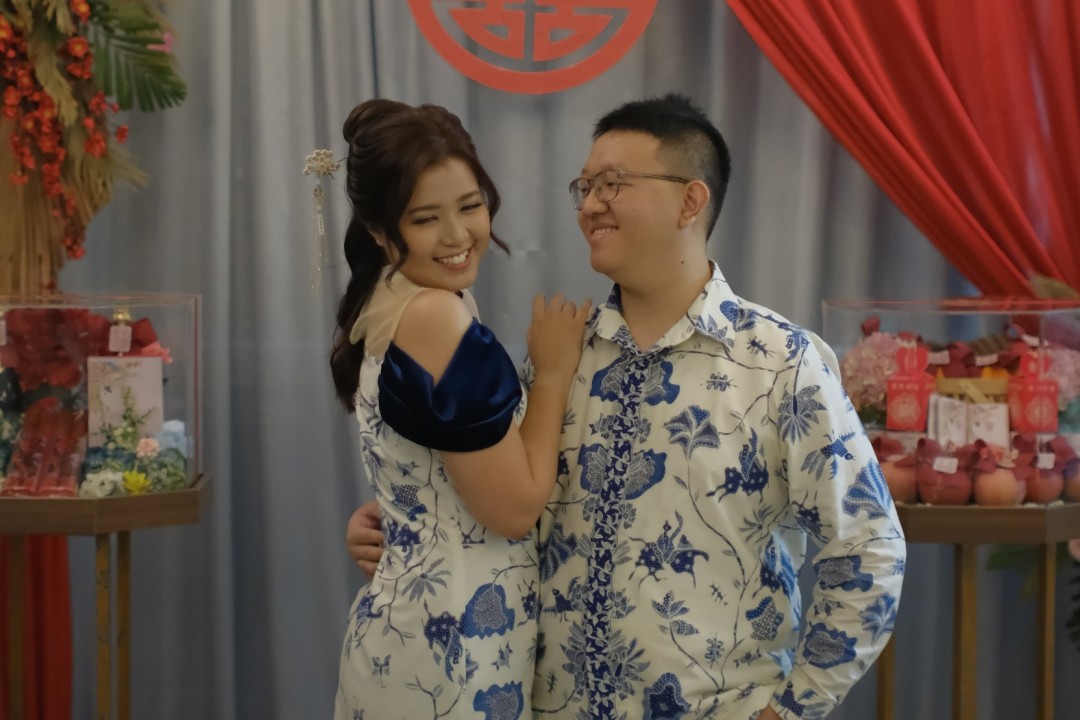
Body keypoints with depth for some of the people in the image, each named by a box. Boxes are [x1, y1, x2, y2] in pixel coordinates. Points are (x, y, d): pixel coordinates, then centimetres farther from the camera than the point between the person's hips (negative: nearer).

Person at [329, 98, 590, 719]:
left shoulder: (386, 304, 7)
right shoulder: (436, 315, -21)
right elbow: (515, 507, -19)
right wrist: (555, 371, -10)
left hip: (411, 620, 9)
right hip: (454, 641, -9)